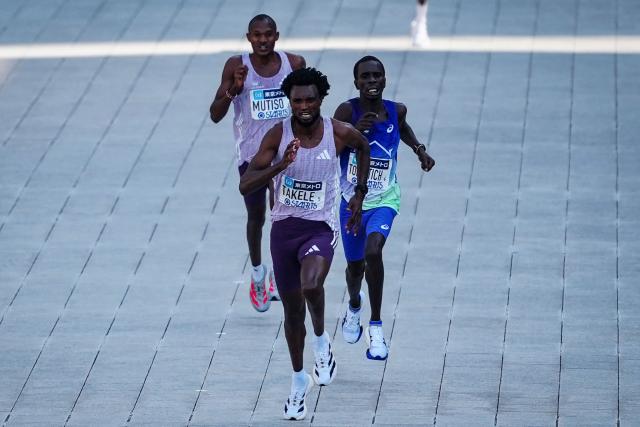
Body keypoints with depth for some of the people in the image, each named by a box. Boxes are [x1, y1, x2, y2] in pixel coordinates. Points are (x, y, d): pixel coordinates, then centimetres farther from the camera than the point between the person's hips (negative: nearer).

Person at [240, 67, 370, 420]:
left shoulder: (339, 133, -9)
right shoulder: (278, 135, -10)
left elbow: (363, 146, 17)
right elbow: (245, 185, -15)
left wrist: (360, 193, 15)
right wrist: (281, 165, -30)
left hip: (321, 227, -2)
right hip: (284, 228, 2)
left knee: (310, 284, -31)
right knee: (293, 310, 11)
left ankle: (321, 340, -1)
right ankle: (299, 379, 31)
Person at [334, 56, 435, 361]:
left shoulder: (396, 111, -4)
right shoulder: (347, 112, -13)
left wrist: (419, 150, 7)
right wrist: (354, 133, -29)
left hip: (384, 201, 0)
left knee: (373, 251, -27)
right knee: (355, 265, 16)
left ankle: (376, 327, -17)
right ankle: (354, 306, 53)